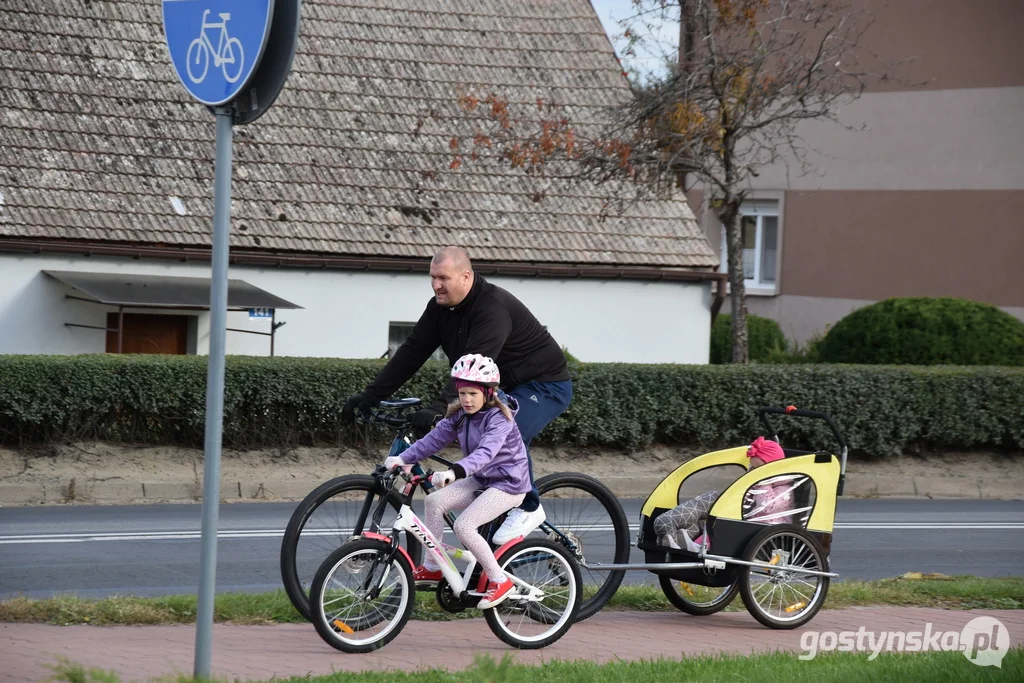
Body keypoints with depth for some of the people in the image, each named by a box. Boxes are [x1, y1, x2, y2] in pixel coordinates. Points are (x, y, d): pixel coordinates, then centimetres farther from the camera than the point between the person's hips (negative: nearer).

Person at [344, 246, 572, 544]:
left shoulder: (494, 307, -30)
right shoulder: (440, 308, -2)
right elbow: (412, 352, -2)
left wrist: (439, 409, -50)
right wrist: (371, 395, -10)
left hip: (545, 385, -9)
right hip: (503, 388, 9)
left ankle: (528, 508, -11)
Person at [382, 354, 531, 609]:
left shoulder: (499, 419, -22)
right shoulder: (459, 416, 3)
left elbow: (486, 452, -38)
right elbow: (434, 439, -4)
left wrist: (455, 472, -54)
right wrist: (403, 458, -19)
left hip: (508, 484, -8)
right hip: (481, 481, 8)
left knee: (463, 525, -23)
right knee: (434, 501, -11)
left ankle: (500, 580, -11)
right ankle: (431, 567, -1)